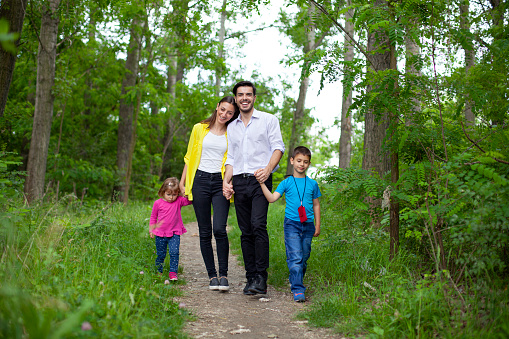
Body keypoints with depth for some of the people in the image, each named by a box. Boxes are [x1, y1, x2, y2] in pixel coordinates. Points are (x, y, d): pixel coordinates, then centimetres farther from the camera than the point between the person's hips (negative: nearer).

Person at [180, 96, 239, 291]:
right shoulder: (199, 129, 9)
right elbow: (189, 157, 13)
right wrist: (183, 183, 8)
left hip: (220, 182, -1)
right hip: (200, 180, 1)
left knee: (219, 229, -15)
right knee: (204, 232, 1)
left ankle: (223, 274, -2)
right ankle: (212, 275, 12)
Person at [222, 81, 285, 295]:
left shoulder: (268, 120, 8)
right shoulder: (232, 127, 21)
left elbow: (278, 147, 0)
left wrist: (268, 169, -17)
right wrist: (226, 181, 4)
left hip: (260, 180, -4)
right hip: (239, 182, 4)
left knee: (258, 225, -20)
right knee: (245, 232, 2)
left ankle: (261, 278, -17)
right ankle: (251, 278, 7)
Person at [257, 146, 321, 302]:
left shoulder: (312, 184, 9)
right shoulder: (286, 183, 2)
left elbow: (316, 205, 16)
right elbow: (272, 198, -7)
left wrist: (317, 225, 15)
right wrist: (262, 184, -17)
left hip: (308, 225, 3)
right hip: (291, 224, -3)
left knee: (304, 257, 9)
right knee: (294, 257, -11)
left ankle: (296, 281, 28)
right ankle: (298, 290, -12)